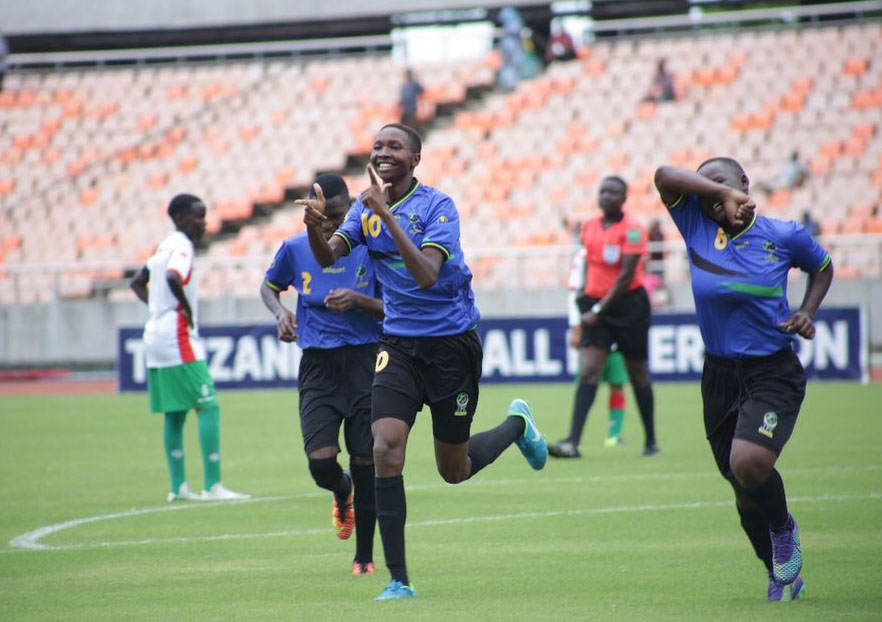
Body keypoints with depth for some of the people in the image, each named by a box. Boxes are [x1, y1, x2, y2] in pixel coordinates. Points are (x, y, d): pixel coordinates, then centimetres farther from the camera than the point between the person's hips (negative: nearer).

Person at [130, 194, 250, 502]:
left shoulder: (165, 245, 16)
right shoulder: (182, 245, -12)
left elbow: (138, 283, 26)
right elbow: (173, 277, -32)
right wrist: (187, 310, -19)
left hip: (155, 335, 10)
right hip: (177, 338, -10)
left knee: (174, 414, 13)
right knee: (208, 407, -9)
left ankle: (178, 486, 15)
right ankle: (213, 486, -14)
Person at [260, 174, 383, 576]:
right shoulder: (295, 249, 3)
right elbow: (269, 286, 22)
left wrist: (358, 300, -17)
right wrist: (280, 312, 1)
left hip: (364, 361, -1)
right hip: (317, 364, 1)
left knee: (365, 463, -2)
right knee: (321, 462, -13)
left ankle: (364, 556, 13)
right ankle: (342, 492, 26)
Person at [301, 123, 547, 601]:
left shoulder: (436, 207, -15)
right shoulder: (366, 207, 2)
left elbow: (427, 275, -29)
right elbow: (328, 257, -9)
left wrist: (387, 214, -36)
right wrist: (315, 227, -32)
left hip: (451, 342, -4)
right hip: (399, 343, 4)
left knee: (454, 470, 8)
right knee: (385, 449, -17)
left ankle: (516, 424, 40)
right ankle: (397, 579, -13)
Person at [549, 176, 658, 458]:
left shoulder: (632, 230, -12)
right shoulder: (589, 227, 6)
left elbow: (626, 277, -17)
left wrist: (598, 311, -19)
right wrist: (586, 305, 14)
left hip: (629, 304, -4)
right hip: (596, 303, 4)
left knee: (638, 374, 7)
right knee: (588, 371, -11)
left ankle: (650, 442, 21)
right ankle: (573, 442, -22)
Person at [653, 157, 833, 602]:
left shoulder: (783, 236, -5)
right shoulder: (696, 226, -2)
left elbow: (822, 267, 14)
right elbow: (665, 176, -15)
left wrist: (807, 313, -1)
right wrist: (721, 193, -21)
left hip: (773, 374, -4)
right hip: (719, 376, 4)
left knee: (748, 463, -27)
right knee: (743, 485, 10)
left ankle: (783, 530, 5)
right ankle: (783, 574, 32)